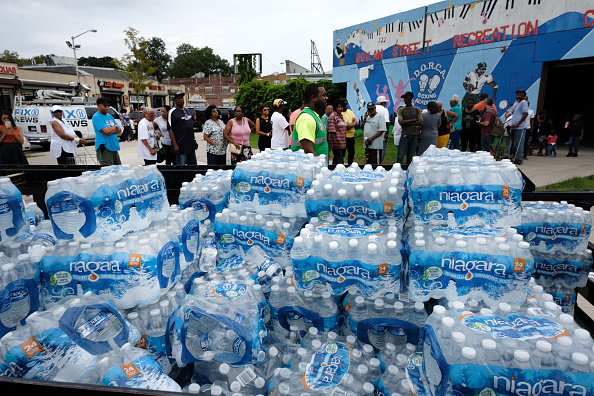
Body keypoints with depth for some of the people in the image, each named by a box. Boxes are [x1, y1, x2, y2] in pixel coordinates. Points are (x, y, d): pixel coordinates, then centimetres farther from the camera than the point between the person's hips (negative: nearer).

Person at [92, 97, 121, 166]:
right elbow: (106, 131, -20)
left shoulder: (110, 116, 17)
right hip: (104, 148, -8)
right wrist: (115, 127, -1)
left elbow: (119, 130, 12)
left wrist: (111, 131, -9)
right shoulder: (96, 117, -7)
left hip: (114, 147, 8)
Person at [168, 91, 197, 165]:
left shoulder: (187, 110, 15)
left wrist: (194, 140, 17)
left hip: (191, 145, 7)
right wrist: (175, 145, -19)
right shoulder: (172, 112, -7)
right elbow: (170, 130, -13)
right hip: (180, 146, -7)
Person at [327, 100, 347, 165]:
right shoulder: (332, 116, -9)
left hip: (343, 143, 9)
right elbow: (331, 131, -16)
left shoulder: (341, 116, 18)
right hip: (337, 143, -9)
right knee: (339, 161, -10)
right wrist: (335, 141, -21)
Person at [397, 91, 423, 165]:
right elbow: (400, 122, -8)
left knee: (411, 157, 6)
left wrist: (407, 123, -7)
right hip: (405, 135, -1)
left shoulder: (417, 109, 10)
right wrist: (414, 120, -5)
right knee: (400, 156, -8)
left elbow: (420, 123, -1)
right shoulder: (401, 110, 6)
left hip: (415, 135, 2)